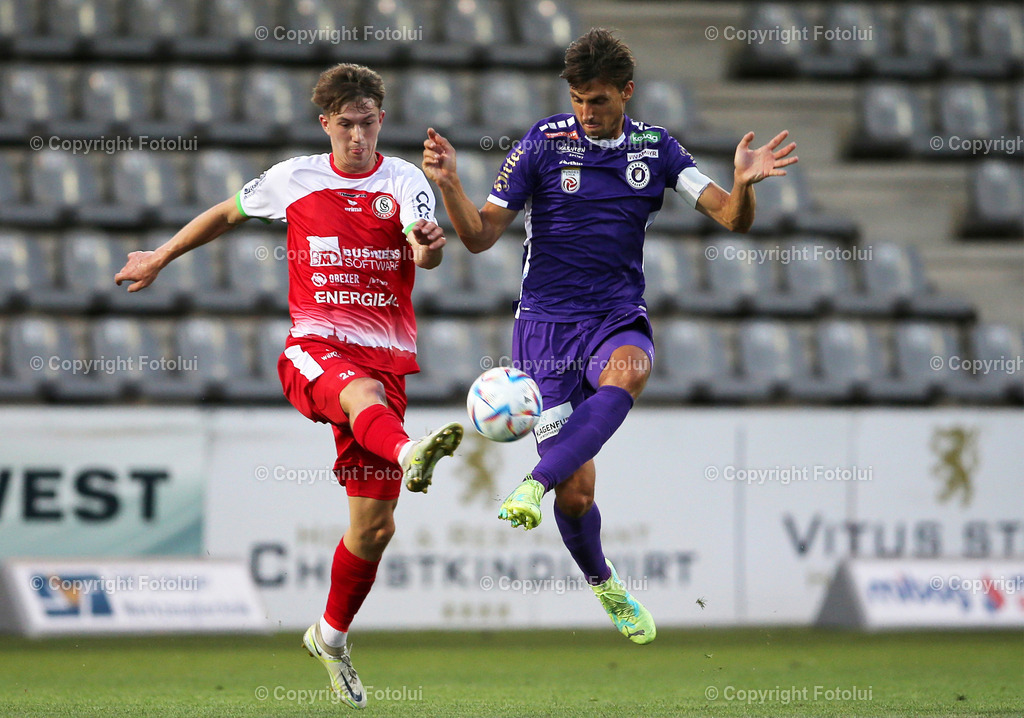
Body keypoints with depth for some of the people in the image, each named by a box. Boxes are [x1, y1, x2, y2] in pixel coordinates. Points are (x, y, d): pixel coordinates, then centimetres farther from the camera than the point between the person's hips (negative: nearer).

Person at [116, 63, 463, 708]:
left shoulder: (405, 182, 3)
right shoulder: (293, 179, 7)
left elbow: (428, 256, -16)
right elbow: (228, 214, 25)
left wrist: (429, 245, -39)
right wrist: (159, 259, 32)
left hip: (386, 357, 1)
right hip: (316, 346, -1)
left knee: (375, 526, 2)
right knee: (362, 392, -40)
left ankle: (331, 636, 25)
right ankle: (409, 455, -75)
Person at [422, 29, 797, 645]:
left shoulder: (656, 148, 4)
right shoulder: (543, 143, -3)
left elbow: (733, 219, -2)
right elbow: (480, 236, -2)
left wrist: (744, 183, -24)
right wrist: (449, 184, -21)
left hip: (619, 319, 1)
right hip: (546, 323, -1)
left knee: (628, 369, -38)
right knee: (576, 491, -8)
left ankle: (536, 486, -45)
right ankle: (605, 586, 22)